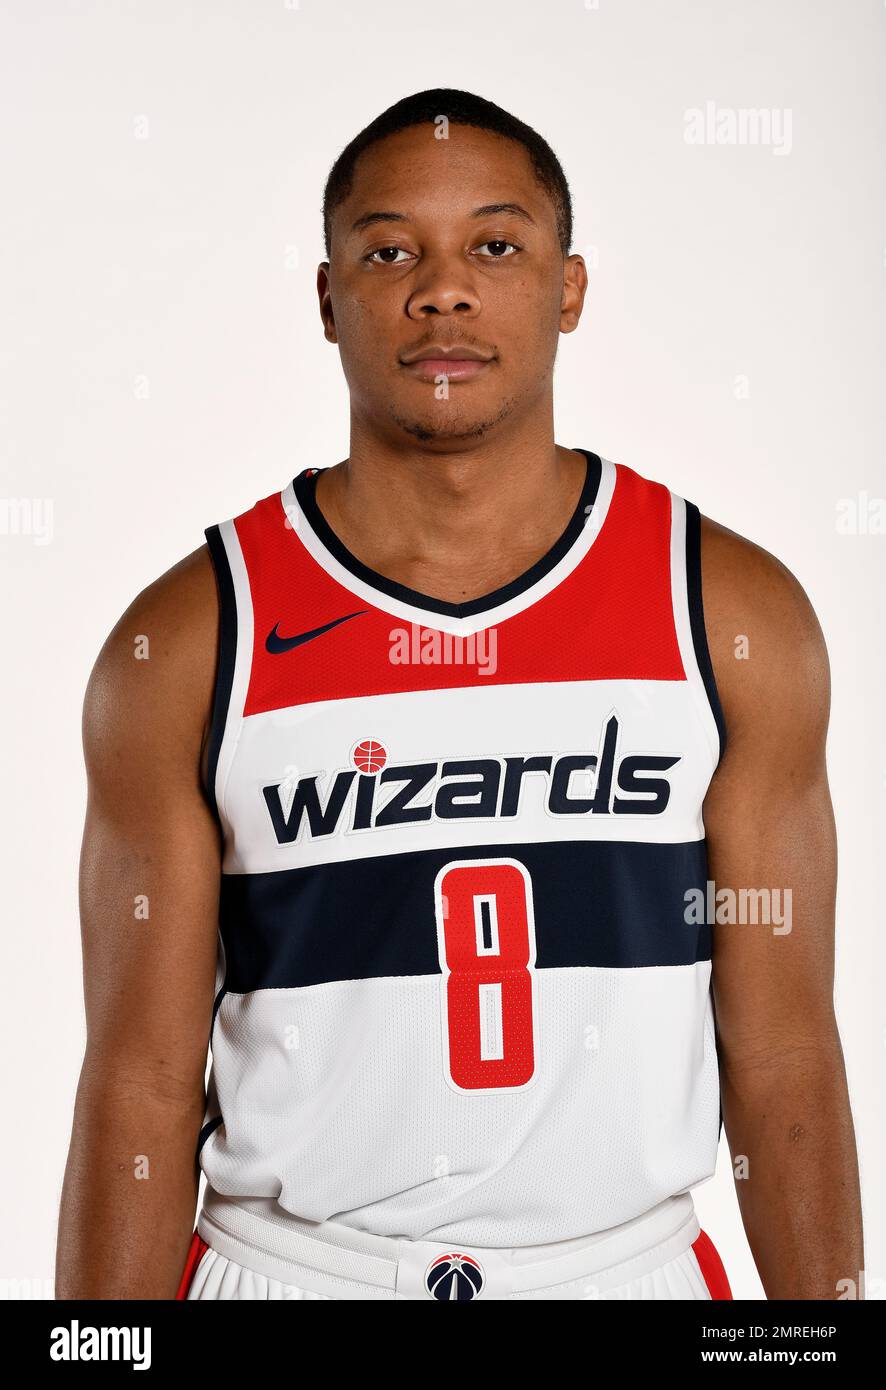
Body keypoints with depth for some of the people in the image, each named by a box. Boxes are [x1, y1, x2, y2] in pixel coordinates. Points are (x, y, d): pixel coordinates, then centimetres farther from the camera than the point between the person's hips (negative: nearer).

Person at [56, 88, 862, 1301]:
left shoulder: (736, 617, -5)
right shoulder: (183, 647, -8)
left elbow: (782, 1061, -2)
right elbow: (144, 1087, -6)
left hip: (634, 1265, 1)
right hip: (288, 1266, -1)